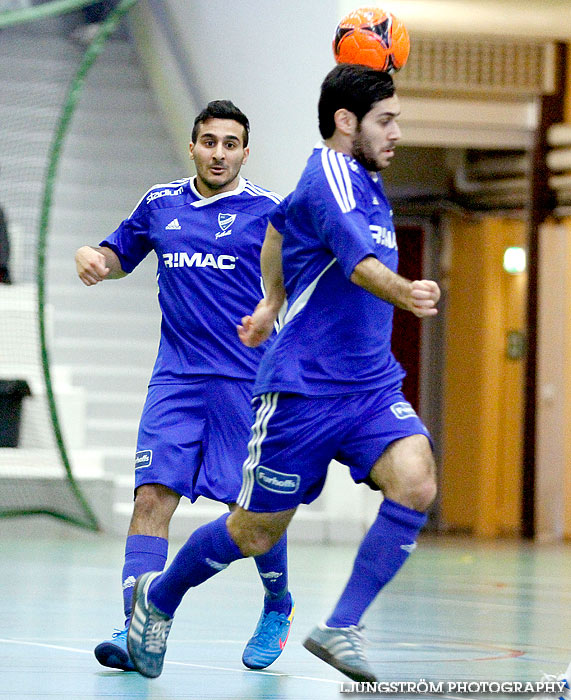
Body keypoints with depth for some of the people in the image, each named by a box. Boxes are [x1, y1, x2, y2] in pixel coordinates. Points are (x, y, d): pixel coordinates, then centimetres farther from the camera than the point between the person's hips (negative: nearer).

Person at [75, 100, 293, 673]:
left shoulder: (266, 211, 0)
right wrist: (91, 255, 5)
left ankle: (278, 607, 26)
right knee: (152, 496, -12)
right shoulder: (160, 204, 12)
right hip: (176, 379, 3)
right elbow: (119, 256, 26)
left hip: (247, 381, -3)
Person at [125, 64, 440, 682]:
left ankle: (341, 628, -16)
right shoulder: (330, 179, -15)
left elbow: (278, 224, 32)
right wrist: (405, 294, -49)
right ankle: (157, 597, 31)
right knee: (255, 532, 4)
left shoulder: (360, 178, 14)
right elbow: (360, 262, -33)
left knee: (415, 482, -20)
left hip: (373, 384, 8)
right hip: (303, 387, -8)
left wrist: (273, 303, 35)